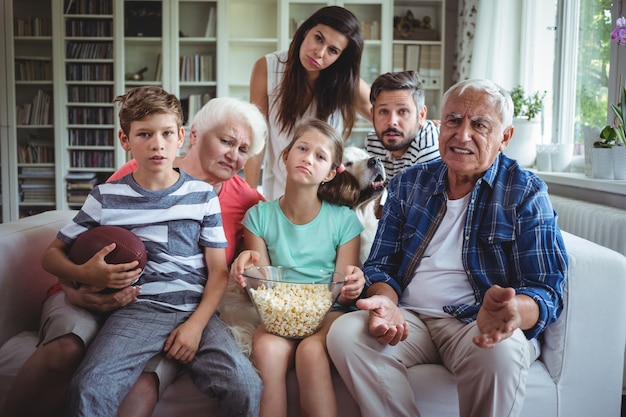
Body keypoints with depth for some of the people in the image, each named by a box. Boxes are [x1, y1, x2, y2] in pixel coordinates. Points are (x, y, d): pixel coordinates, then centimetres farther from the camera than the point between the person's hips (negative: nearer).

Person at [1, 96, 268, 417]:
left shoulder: (246, 201, 8)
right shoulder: (139, 173, 2)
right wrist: (77, 288, -19)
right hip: (94, 298, 0)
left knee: (140, 388, -33)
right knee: (65, 349, -33)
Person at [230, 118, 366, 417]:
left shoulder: (343, 220, 0)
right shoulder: (259, 216, 3)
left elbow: (341, 293, 3)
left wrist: (351, 285, -22)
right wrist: (250, 264, -19)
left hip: (326, 314, -1)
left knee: (311, 350, -33)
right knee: (267, 348, -32)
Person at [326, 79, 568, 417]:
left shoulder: (525, 192, -1)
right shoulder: (408, 184, 9)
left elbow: (546, 291, -8)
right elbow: (381, 265, 11)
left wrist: (509, 311, -33)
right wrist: (386, 302, -14)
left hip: (478, 325, -2)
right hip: (409, 318, 3)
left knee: (501, 351, -35)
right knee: (344, 333, -24)